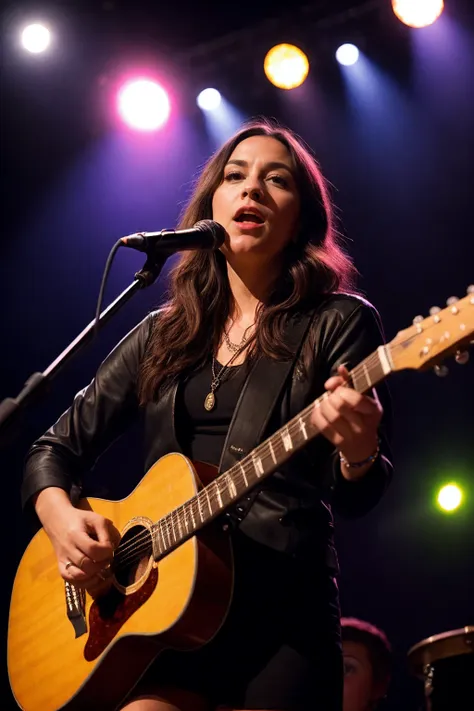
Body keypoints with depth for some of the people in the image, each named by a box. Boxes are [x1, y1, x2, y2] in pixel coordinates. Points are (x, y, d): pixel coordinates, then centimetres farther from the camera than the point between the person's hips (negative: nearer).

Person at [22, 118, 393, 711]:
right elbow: (55, 449, 17)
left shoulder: (340, 323, 3)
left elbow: (357, 498, -5)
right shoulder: (163, 335, 14)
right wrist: (61, 517, -5)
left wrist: (358, 453, -28)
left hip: (280, 616, -2)